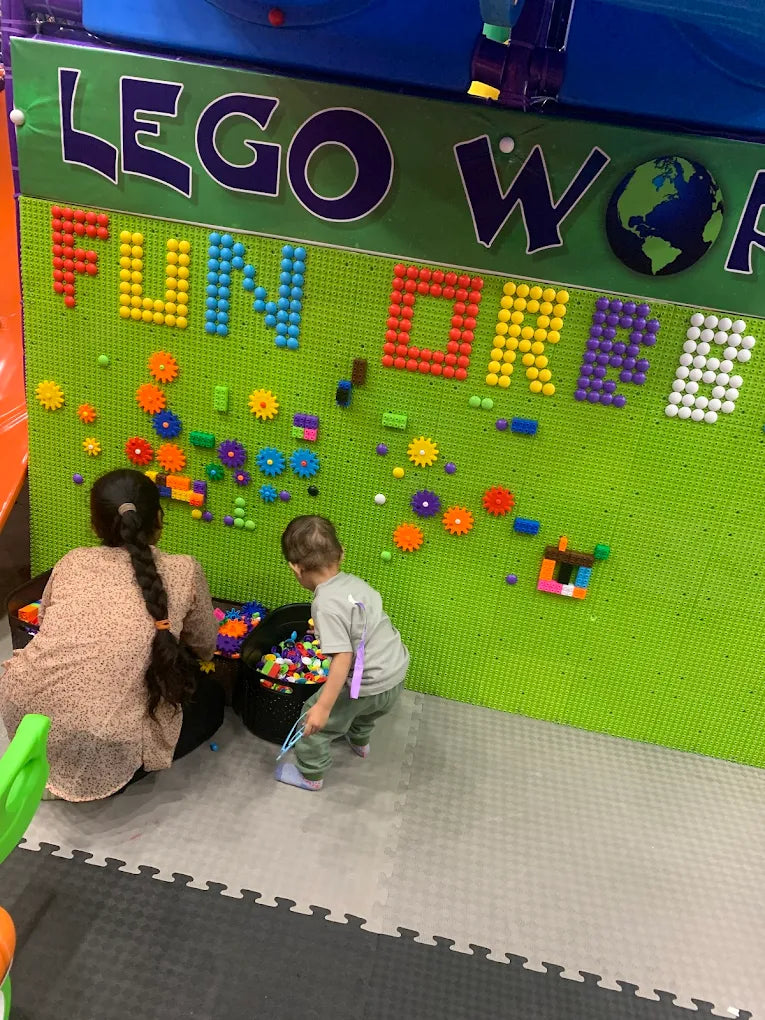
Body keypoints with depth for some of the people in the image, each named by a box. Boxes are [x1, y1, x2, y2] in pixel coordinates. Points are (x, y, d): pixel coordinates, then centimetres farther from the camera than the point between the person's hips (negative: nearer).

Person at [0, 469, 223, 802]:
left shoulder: (71, 561, 8)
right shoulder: (183, 571, 0)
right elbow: (206, 647, 15)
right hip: (105, 746, -5)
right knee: (211, 699, 21)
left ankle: (56, 769, 17)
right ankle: (106, 778, 8)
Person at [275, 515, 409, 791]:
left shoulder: (327, 604, -25)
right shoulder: (354, 582, -1)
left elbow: (343, 657, -29)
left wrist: (323, 706, -25)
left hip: (368, 685, -8)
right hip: (397, 672, 8)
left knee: (314, 721, 13)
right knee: (366, 705, 39)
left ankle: (310, 775, 34)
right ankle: (359, 742, 66)